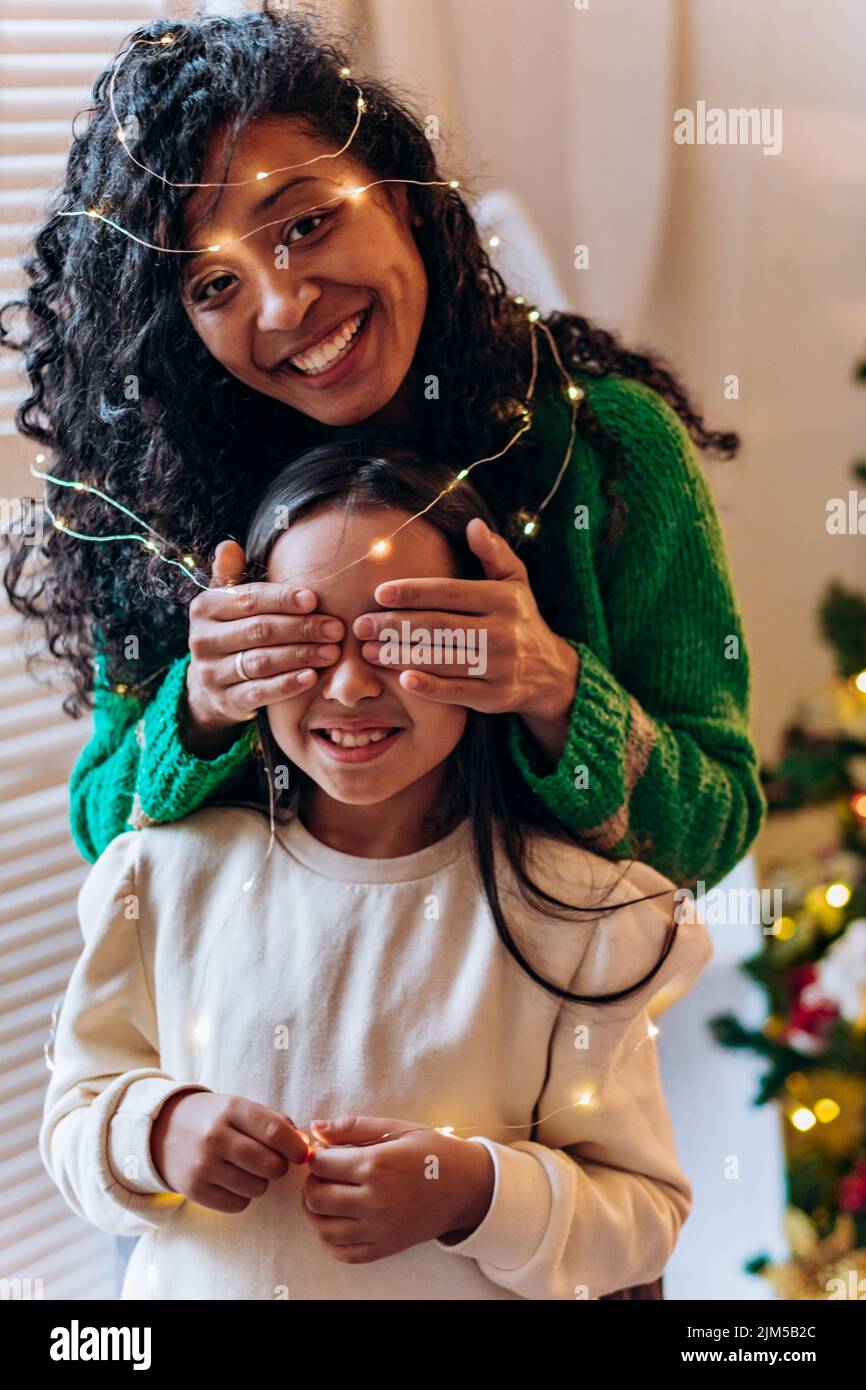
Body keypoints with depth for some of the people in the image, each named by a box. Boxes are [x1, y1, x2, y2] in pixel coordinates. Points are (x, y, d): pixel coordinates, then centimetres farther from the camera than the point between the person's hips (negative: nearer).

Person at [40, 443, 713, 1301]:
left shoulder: (572, 913, -10)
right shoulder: (166, 872, -3)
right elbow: (74, 1116, 3)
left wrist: (479, 1192, -23)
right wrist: (156, 1134, -17)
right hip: (194, 1286, 2)